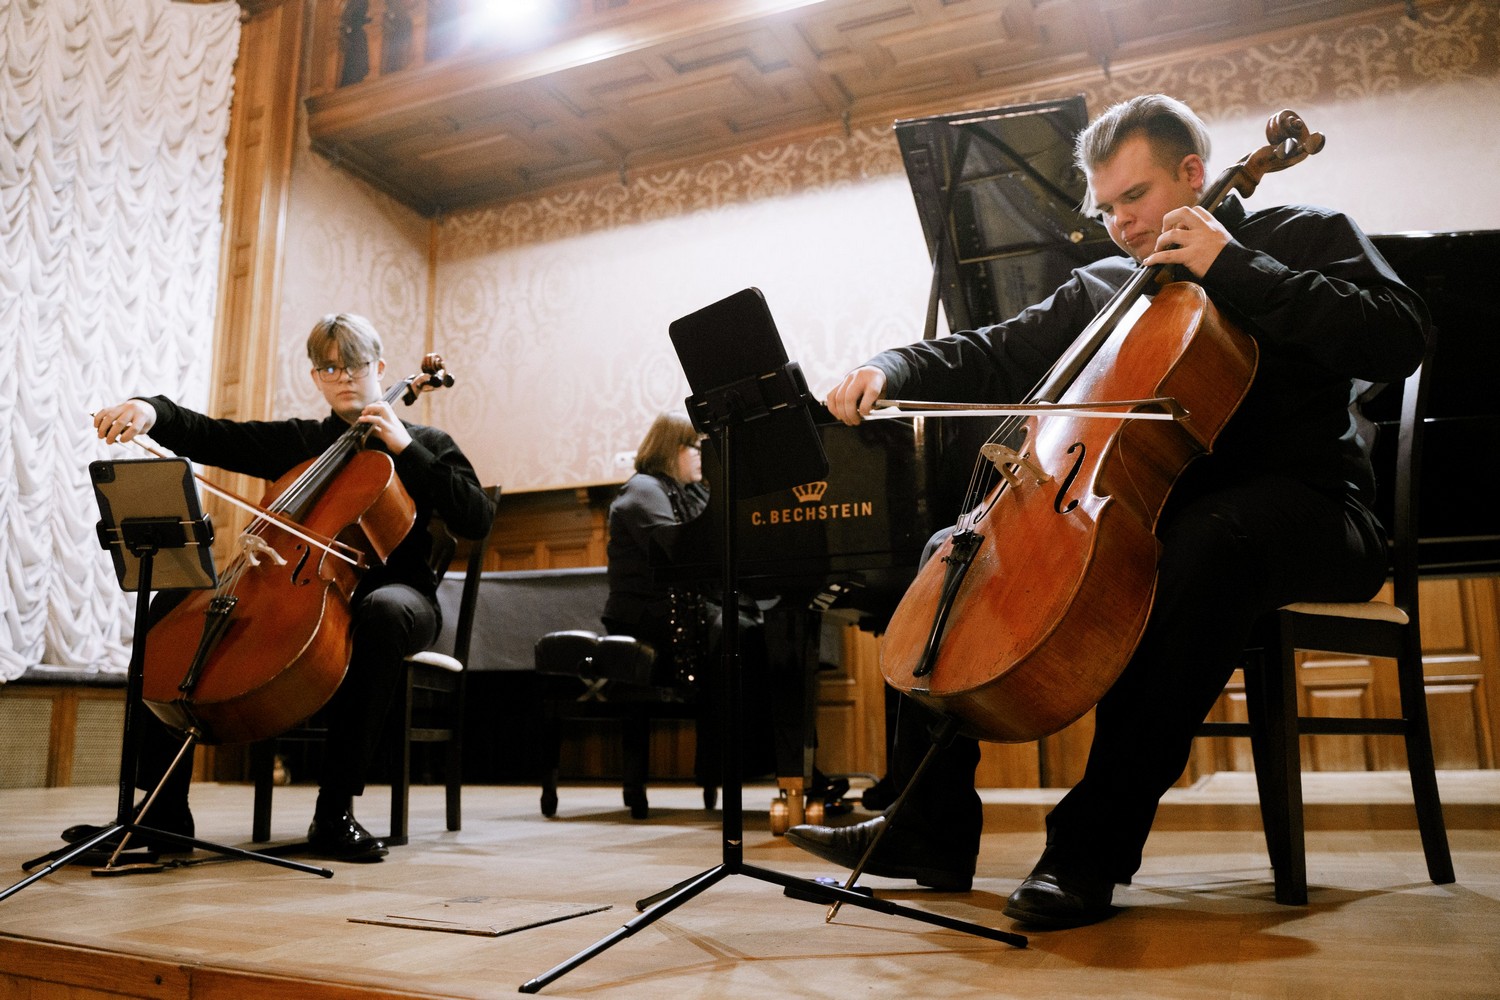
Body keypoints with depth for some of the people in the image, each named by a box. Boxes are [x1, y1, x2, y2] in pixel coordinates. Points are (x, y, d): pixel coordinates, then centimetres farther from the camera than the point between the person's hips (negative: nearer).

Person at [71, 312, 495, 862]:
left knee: (385, 609, -41)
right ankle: (162, 809, -13)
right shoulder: (297, 441, 18)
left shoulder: (424, 444, 8)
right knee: (174, 601, -14)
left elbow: (476, 519, -7)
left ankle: (335, 809, -32)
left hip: (388, 590, -4)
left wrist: (405, 448, -10)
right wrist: (150, 410, -12)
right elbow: (209, 437, 9)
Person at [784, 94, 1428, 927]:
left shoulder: (1304, 236, 5)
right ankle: (929, 830, -5)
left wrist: (1235, 268, -15)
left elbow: (1397, 341, -12)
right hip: (1140, 515, 6)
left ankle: (1094, 846, -33)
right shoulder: (1102, 288, 18)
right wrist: (891, 370, -5)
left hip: (1301, 512, -5)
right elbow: (990, 358, 14)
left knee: (1204, 543, -41)